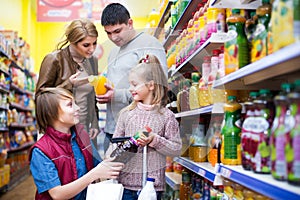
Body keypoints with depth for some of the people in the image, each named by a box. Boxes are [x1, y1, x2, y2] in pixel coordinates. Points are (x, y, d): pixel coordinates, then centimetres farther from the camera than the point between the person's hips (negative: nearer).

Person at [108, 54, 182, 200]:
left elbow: (177, 149, -3)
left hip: (153, 184, -2)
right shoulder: (126, 113, 5)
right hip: (126, 182, 3)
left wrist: (155, 140, -17)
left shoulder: (166, 116, -3)